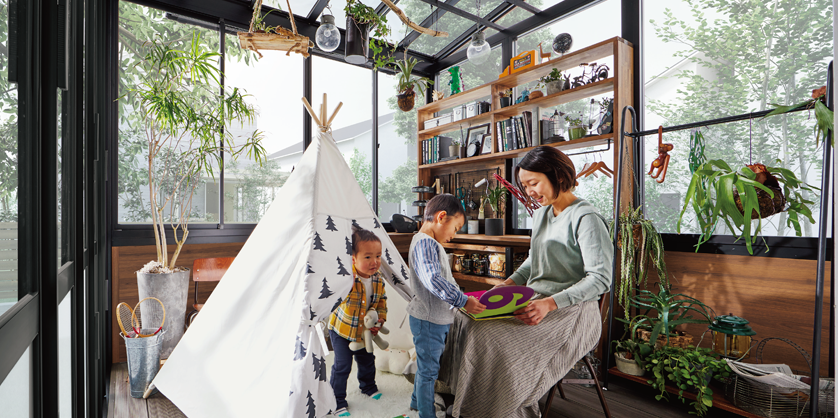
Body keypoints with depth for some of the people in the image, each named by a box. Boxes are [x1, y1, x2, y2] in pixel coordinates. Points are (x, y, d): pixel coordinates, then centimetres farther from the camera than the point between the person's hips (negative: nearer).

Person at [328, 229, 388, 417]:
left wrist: (380, 319, -11)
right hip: (341, 329, -5)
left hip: (364, 330, 5)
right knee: (342, 366, 4)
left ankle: (368, 386, 51)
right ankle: (337, 400, 28)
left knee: (367, 359, 23)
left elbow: (382, 301, 0)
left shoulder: (378, 280, -13)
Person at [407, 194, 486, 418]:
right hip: (428, 320, -11)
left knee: (426, 366, 27)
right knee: (428, 369, 7)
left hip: (437, 318, 11)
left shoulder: (432, 243, 11)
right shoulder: (424, 243, -24)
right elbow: (432, 279, -37)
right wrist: (463, 301, -34)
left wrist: (460, 297, 17)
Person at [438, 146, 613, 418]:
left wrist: (550, 303, -28)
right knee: (468, 319, -6)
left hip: (570, 311, -8)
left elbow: (600, 279, -19)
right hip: (534, 299, 8)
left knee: (489, 336, -24)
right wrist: (510, 283, 5)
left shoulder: (586, 218, -14)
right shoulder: (541, 214, 12)